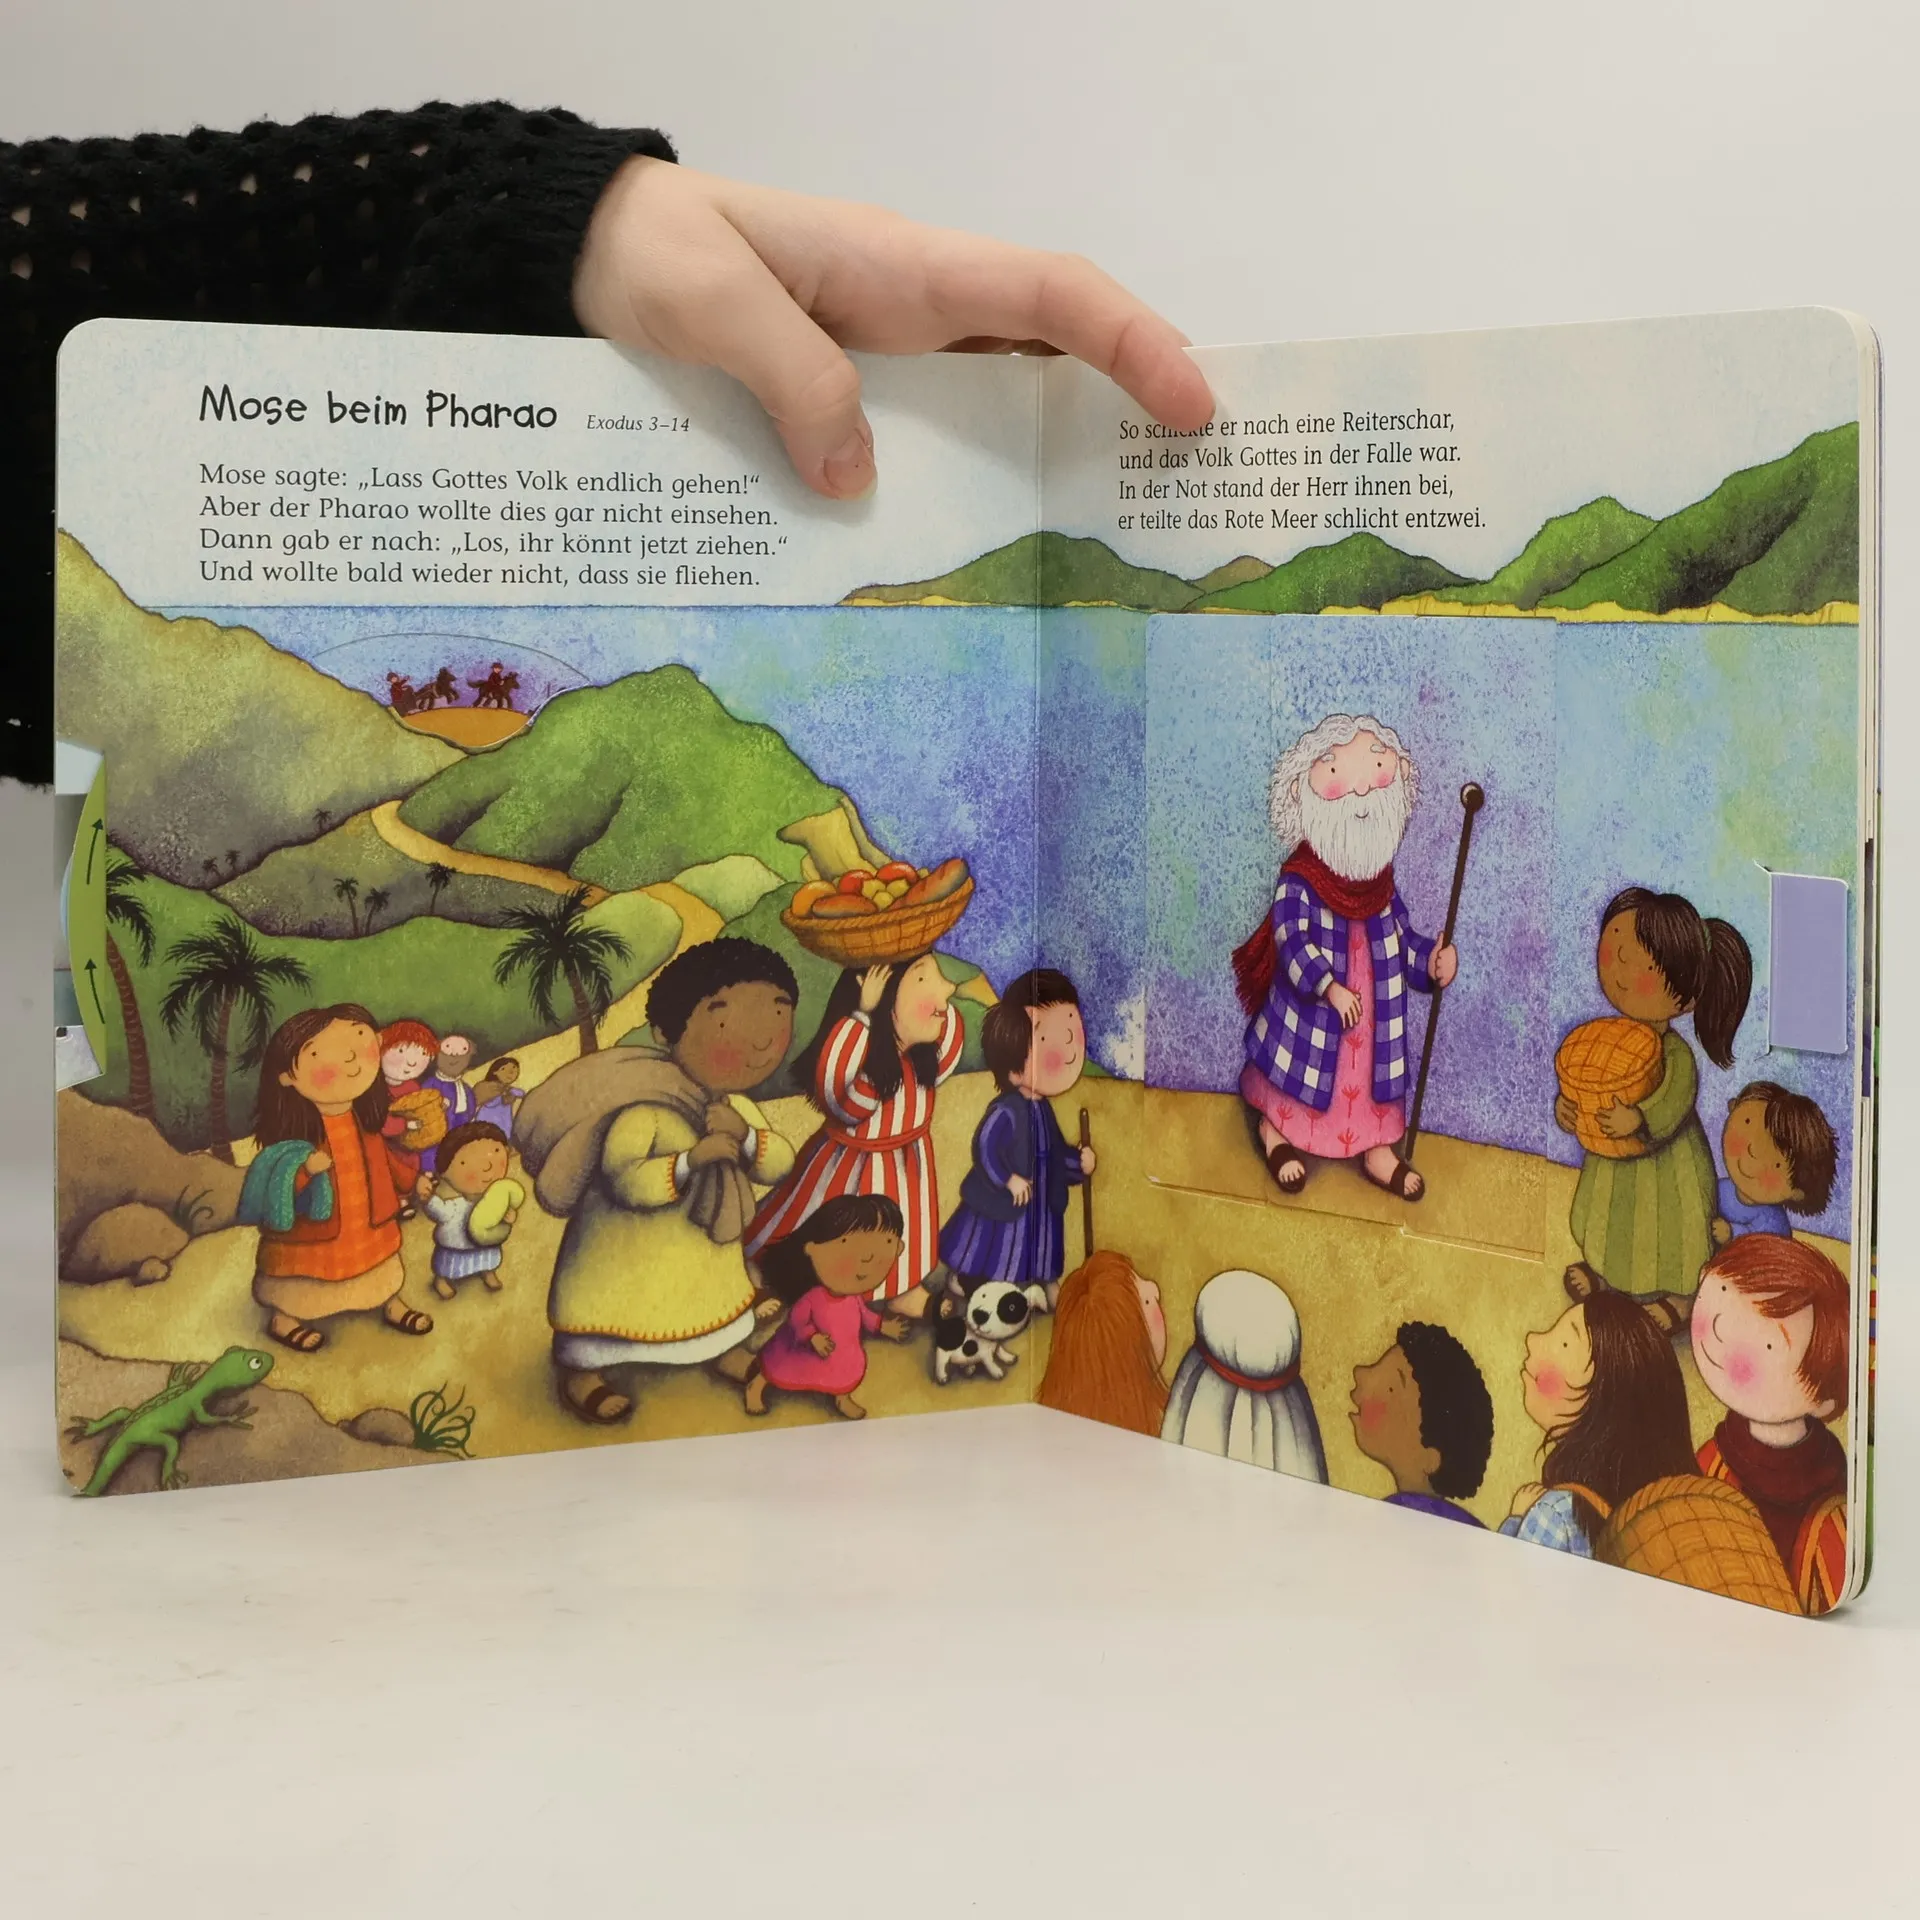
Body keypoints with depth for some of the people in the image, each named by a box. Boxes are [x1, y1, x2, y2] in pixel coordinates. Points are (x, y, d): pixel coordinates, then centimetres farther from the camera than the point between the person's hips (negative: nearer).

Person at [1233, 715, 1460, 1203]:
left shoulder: (1382, 887, 0)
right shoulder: (1298, 885, -19)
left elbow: (1402, 939, 7)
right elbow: (1294, 943, -26)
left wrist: (1431, 961, -12)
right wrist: (1330, 987, -36)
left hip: (1373, 1011, 5)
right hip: (1309, 1013, -5)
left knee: (1375, 1069, 11)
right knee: (1299, 1069, 8)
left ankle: (1377, 1150, 23)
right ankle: (1277, 1133, 30)